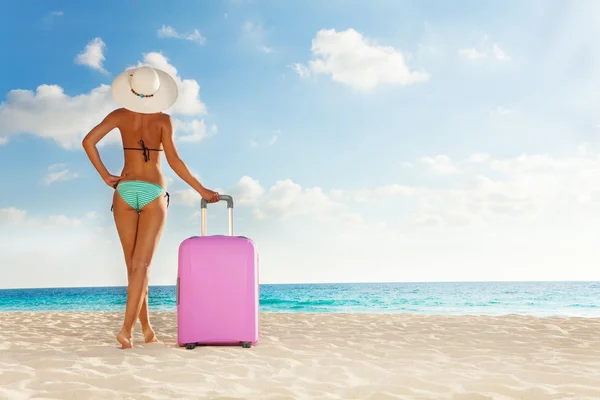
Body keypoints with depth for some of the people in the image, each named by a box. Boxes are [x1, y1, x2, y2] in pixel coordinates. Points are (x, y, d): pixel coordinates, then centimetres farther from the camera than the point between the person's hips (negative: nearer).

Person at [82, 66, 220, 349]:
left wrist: (105, 176, 3)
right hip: (153, 193, -2)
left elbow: (88, 141, -4)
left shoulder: (121, 115, 4)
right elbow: (173, 160, -9)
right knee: (141, 264, -4)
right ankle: (127, 328, -16)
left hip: (125, 190, 3)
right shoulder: (163, 119, -3)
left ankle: (146, 329, 15)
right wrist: (202, 190, -3)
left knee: (134, 264, 10)